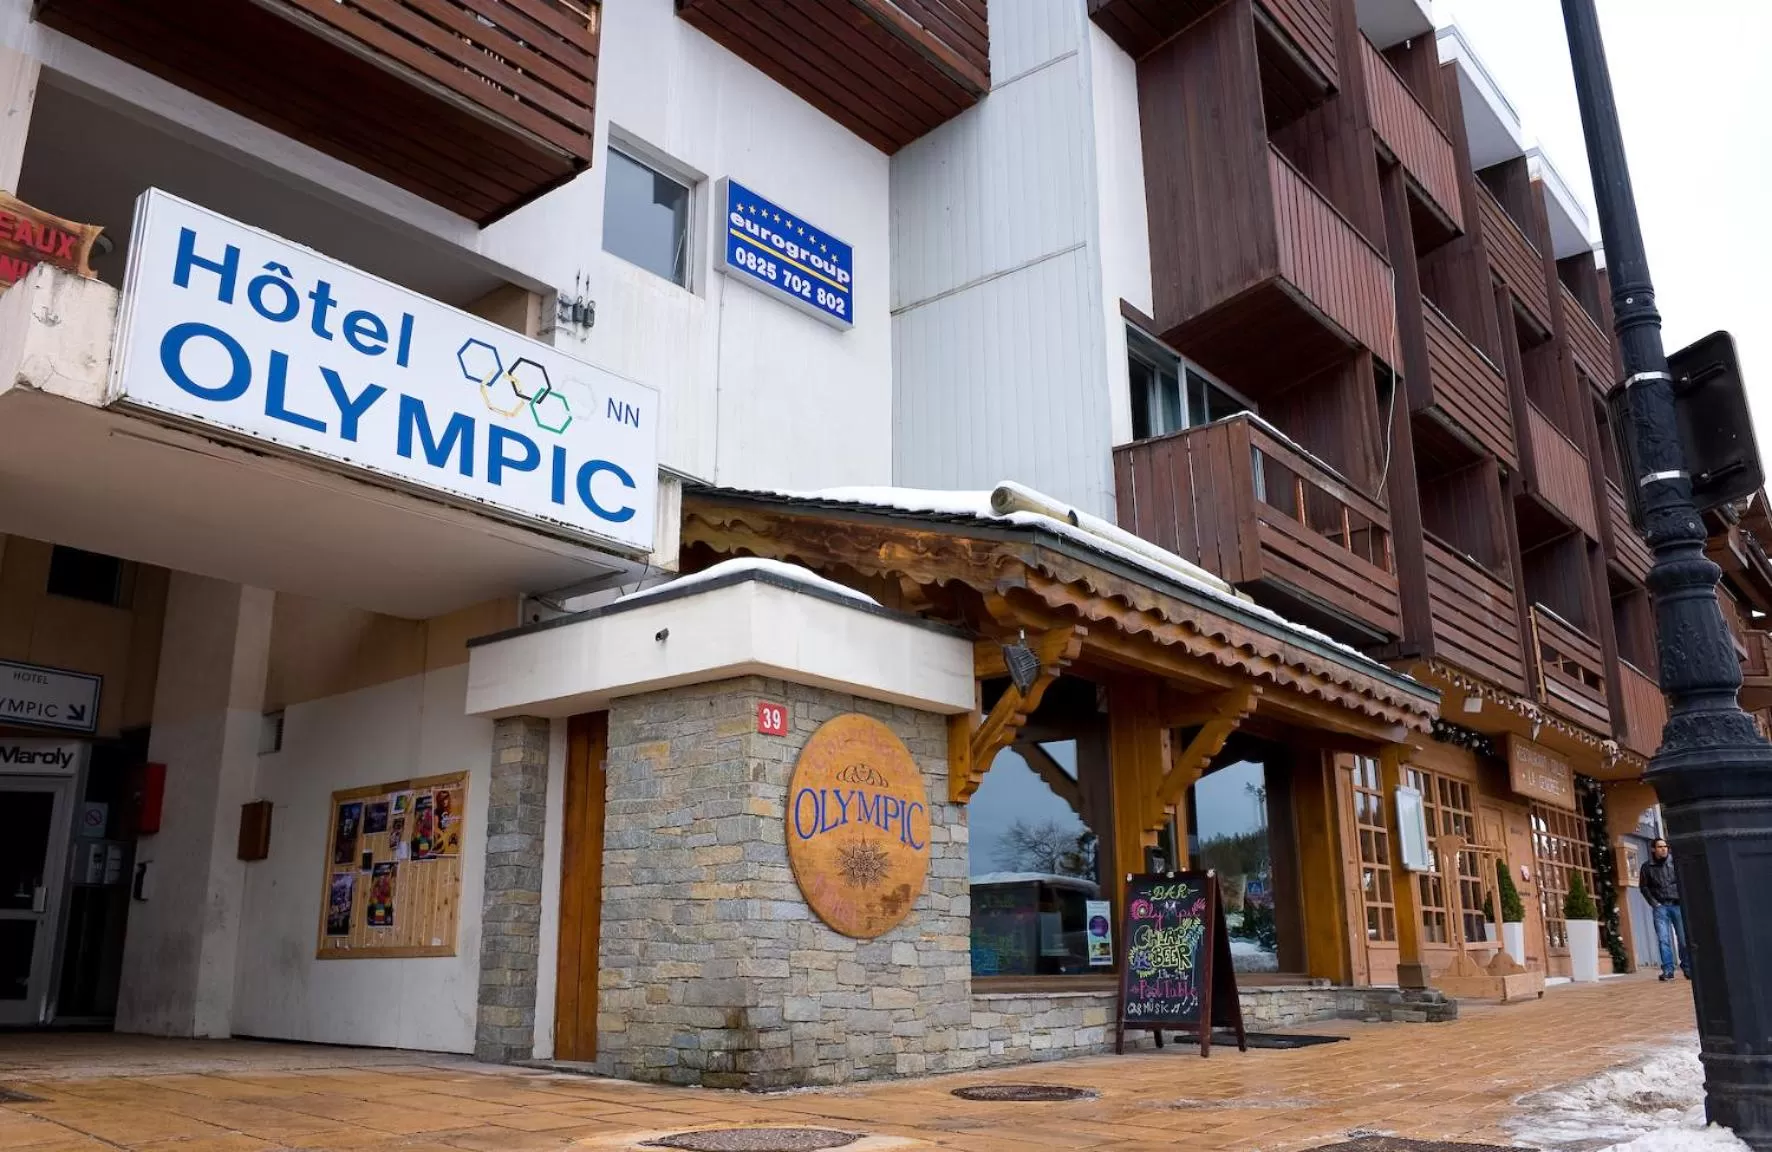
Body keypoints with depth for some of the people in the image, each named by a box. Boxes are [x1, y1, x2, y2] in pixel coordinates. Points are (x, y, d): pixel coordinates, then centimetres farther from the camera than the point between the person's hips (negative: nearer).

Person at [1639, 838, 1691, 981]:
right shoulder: (1647, 866, 4)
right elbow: (1643, 887, 8)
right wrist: (1654, 903, -1)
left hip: (1678, 904, 0)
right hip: (1660, 907, 0)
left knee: (1684, 939, 2)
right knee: (1663, 939, -4)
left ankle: (1688, 969, 12)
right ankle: (1668, 970, -2)